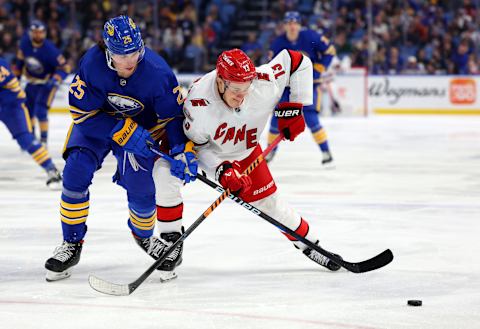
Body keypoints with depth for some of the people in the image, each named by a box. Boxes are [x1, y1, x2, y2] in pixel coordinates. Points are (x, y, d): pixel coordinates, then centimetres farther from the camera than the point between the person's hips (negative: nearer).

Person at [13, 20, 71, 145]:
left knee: (40, 111, -18)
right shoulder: (25, 42, -14)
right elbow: (20, 59, 6)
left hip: (47, 82, -6)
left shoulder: (49, 49, -29)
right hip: (32, 81, 6)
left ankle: (43, 139, -5)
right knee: (26, 109, 12)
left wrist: (55, 80, -37)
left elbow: (65, 67, -23)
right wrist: (16, 75, 12)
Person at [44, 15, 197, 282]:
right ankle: (71, 244, -1)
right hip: (96, 122, 0)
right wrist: (124, 132, -29)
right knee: (76, 172, -17)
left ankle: (144, 235, 28)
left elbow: (173, 115, -17)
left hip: (142, 125, 0)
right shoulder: (92, 64, -30)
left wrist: (181, 150, -29)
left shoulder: (157, 72, -30)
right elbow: (83, 112, -23)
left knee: (141, 187, -8)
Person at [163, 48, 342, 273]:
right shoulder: (198, 102, -40)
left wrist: (294, 107, -19)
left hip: (243, 151, 2)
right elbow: (195, 145, -25)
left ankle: (308, 243, 23)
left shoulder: (264, 85, -34)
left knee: (267, 201, 2)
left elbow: (298, 61, -18)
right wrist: (220, 170, -36)